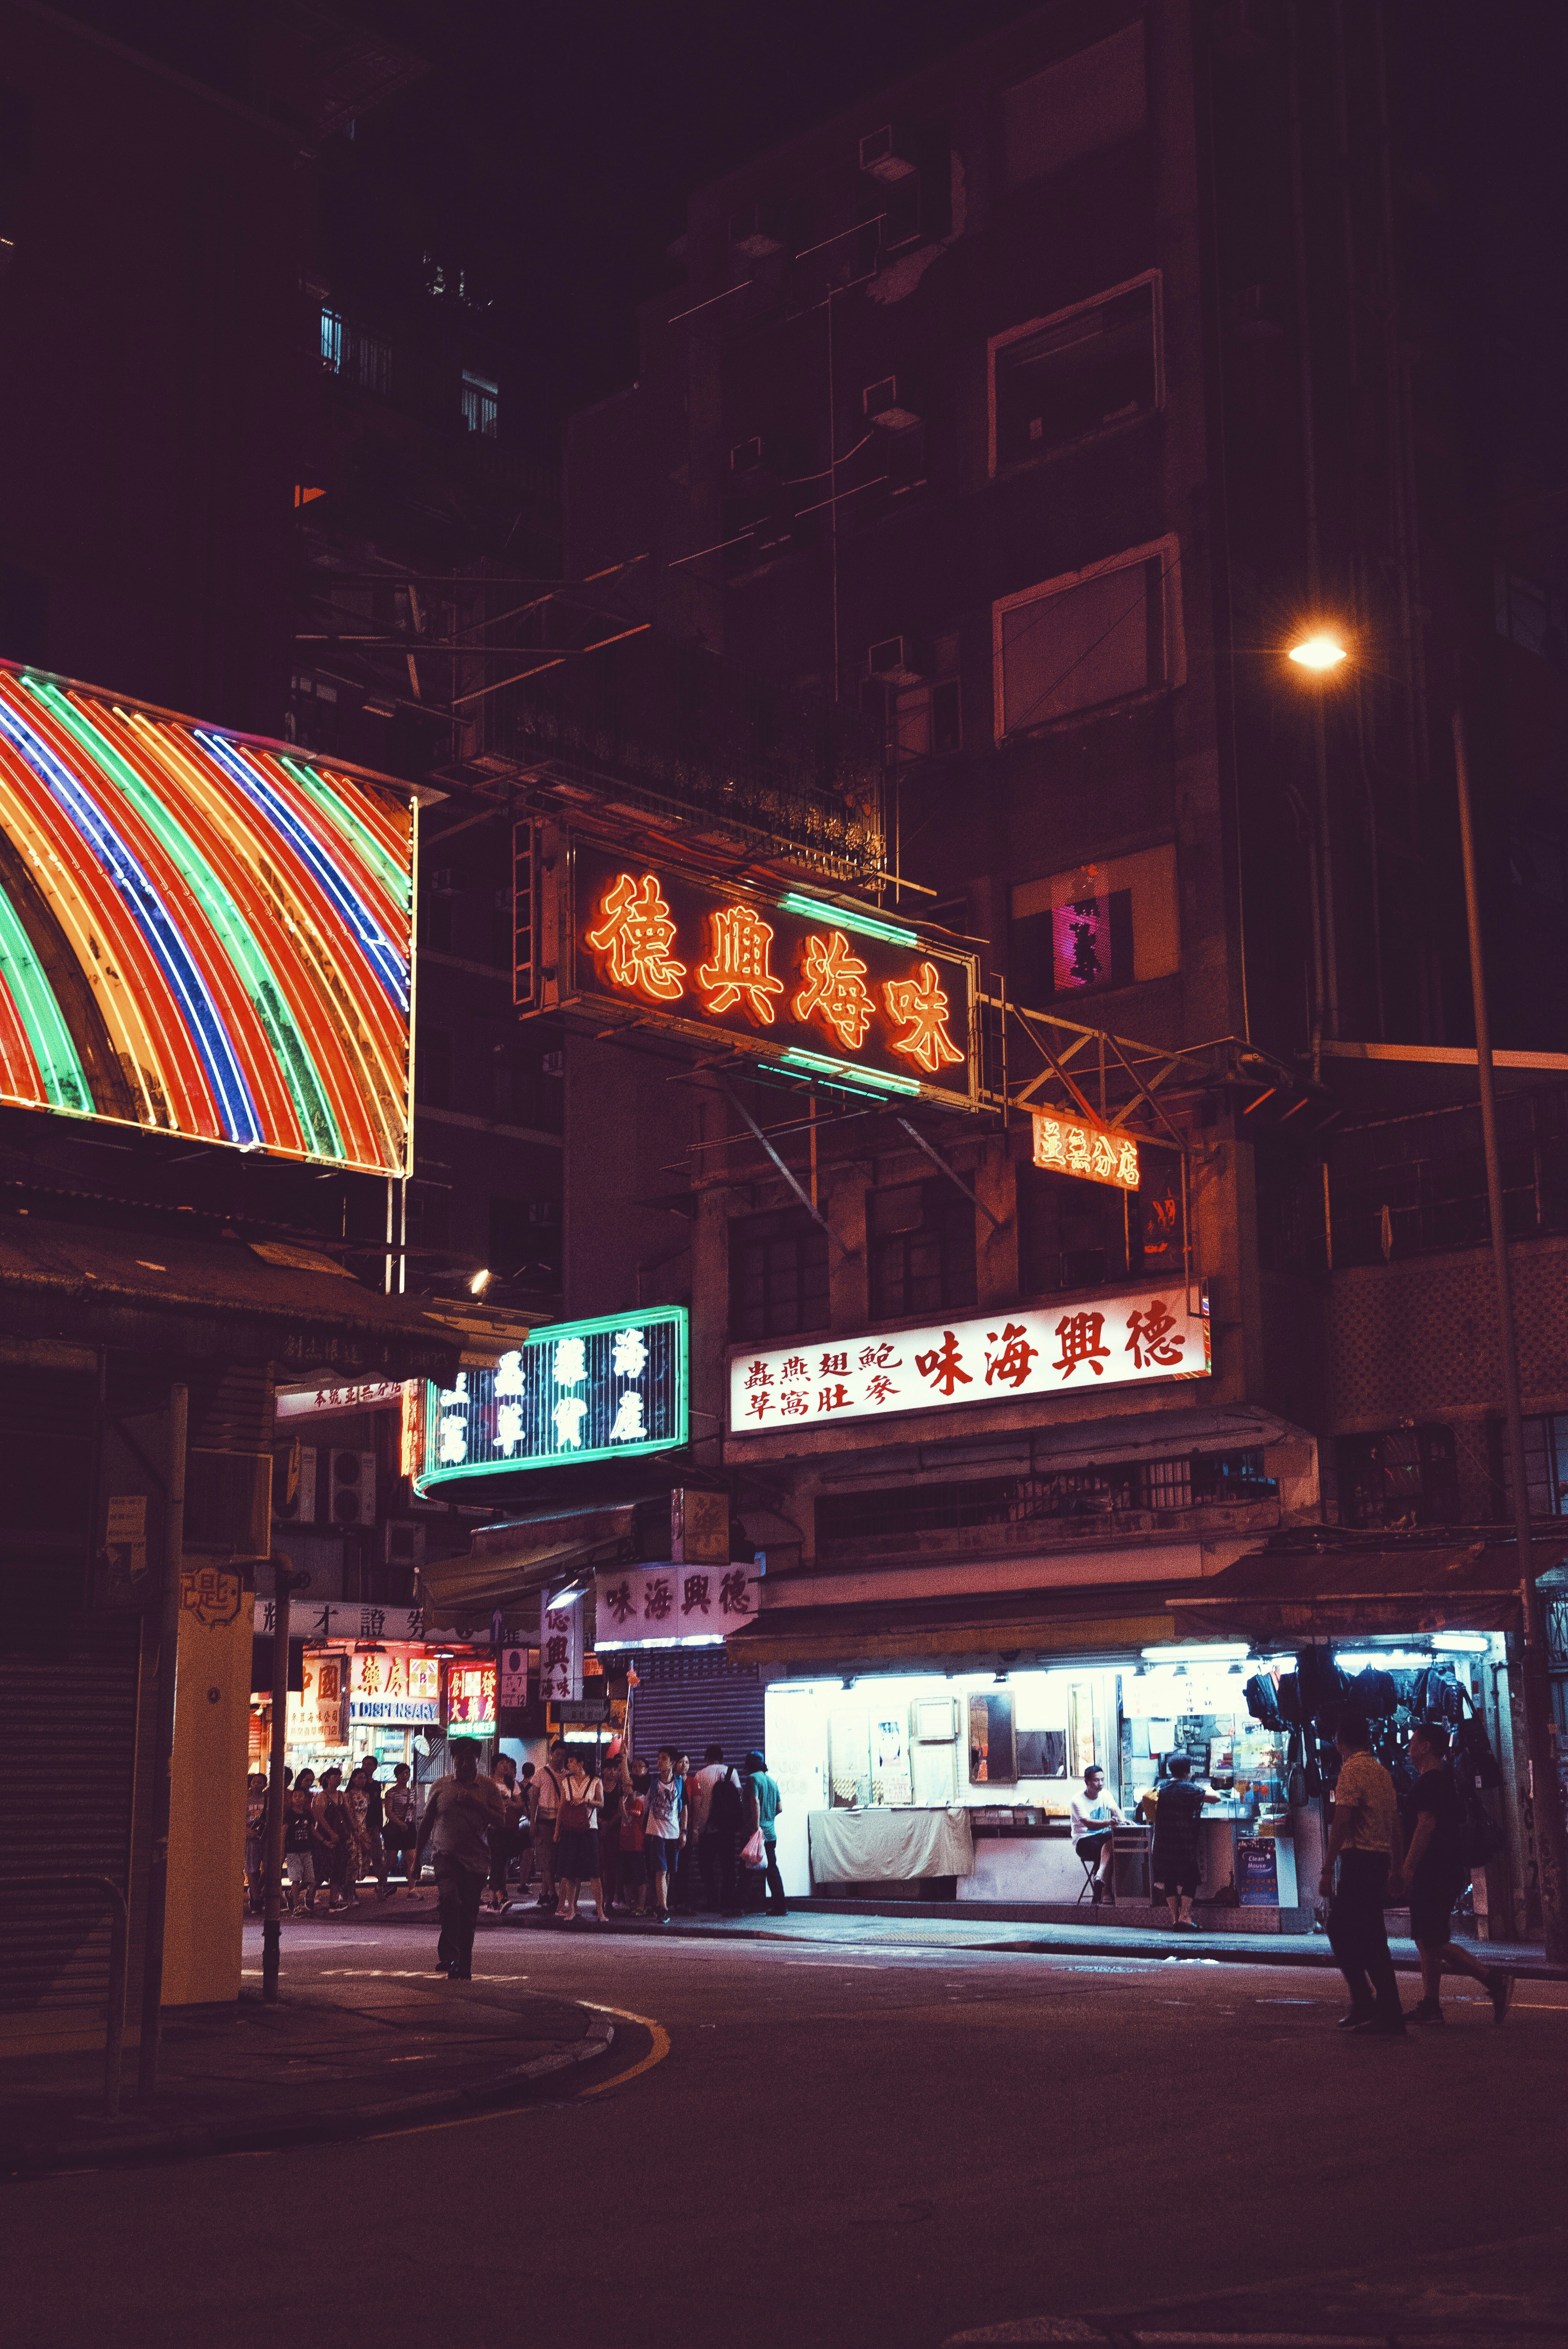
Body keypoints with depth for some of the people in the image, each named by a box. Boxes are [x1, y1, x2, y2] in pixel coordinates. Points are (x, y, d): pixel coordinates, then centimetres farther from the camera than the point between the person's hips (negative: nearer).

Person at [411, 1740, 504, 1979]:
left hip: (476, 1859, 1)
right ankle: (448, 1955, -20)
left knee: (469, 1914, 4)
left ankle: (463, 1966, 16)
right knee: (448, 1898, -26)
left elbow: (499, 1822, -1)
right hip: (446, 1854, -1)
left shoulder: (488, 1787, 6)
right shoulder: (441, 1786, 7)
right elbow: (427, 1823, 13)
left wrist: (476, 1804, -14)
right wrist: (417, 1858, 13)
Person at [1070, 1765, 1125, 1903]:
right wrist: (1109, 1823, -47)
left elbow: (1116, 1811, -6)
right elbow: (1089, 1824, -28)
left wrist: (1122, 1820, -32)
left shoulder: (1105, 1794, 8)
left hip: (1103, 1838, 5)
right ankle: (1106, 1891, -33)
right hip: (1083, 1840, -5)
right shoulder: (1078, 1801, -14)